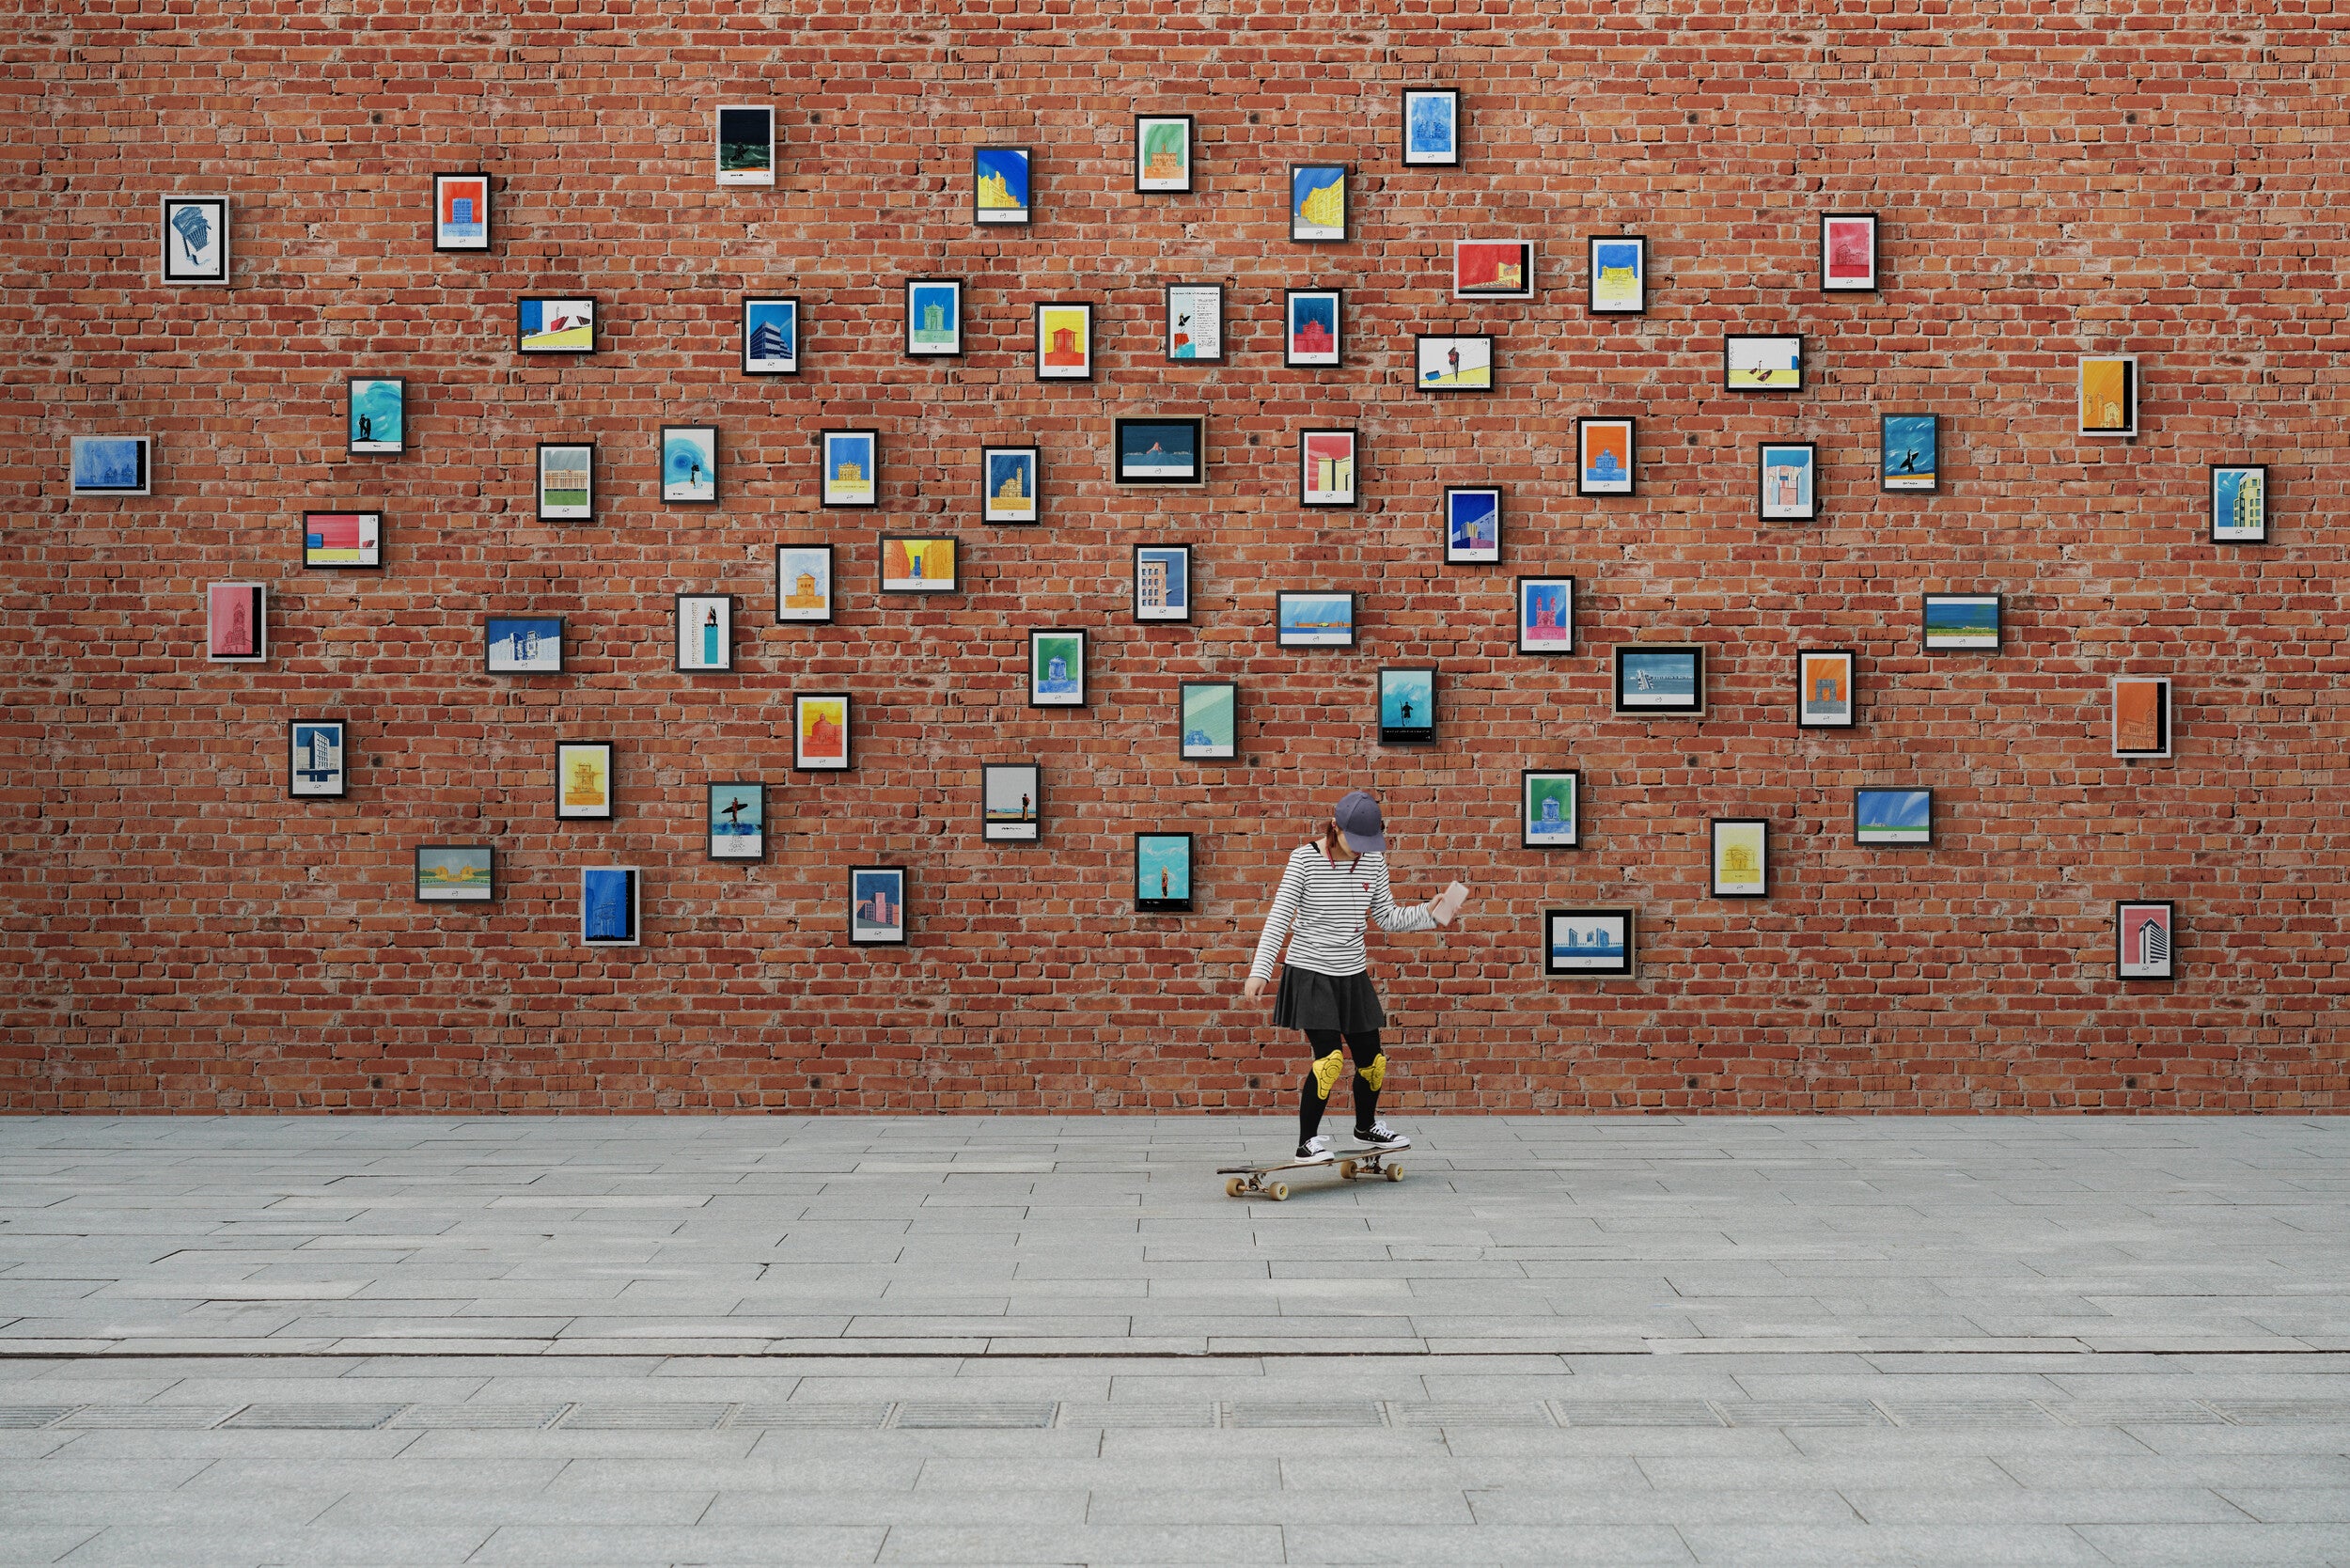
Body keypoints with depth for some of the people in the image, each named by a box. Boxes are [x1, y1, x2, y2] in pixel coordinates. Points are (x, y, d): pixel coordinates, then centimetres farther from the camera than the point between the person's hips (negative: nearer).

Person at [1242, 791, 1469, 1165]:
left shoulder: (1373, 861, 2)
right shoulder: (1304, 858, -11)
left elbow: (1389, 918, 9)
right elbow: (1279, 916, -11)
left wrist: (1430, 913, -7)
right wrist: (1260, 970, -16)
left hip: (1352, 973, 5)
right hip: (1310, 972, -5)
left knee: (1371, 1058, 10)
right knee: (1329, 1057, -16)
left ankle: (1367, 1127, 37)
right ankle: (1307, 1141, -1)